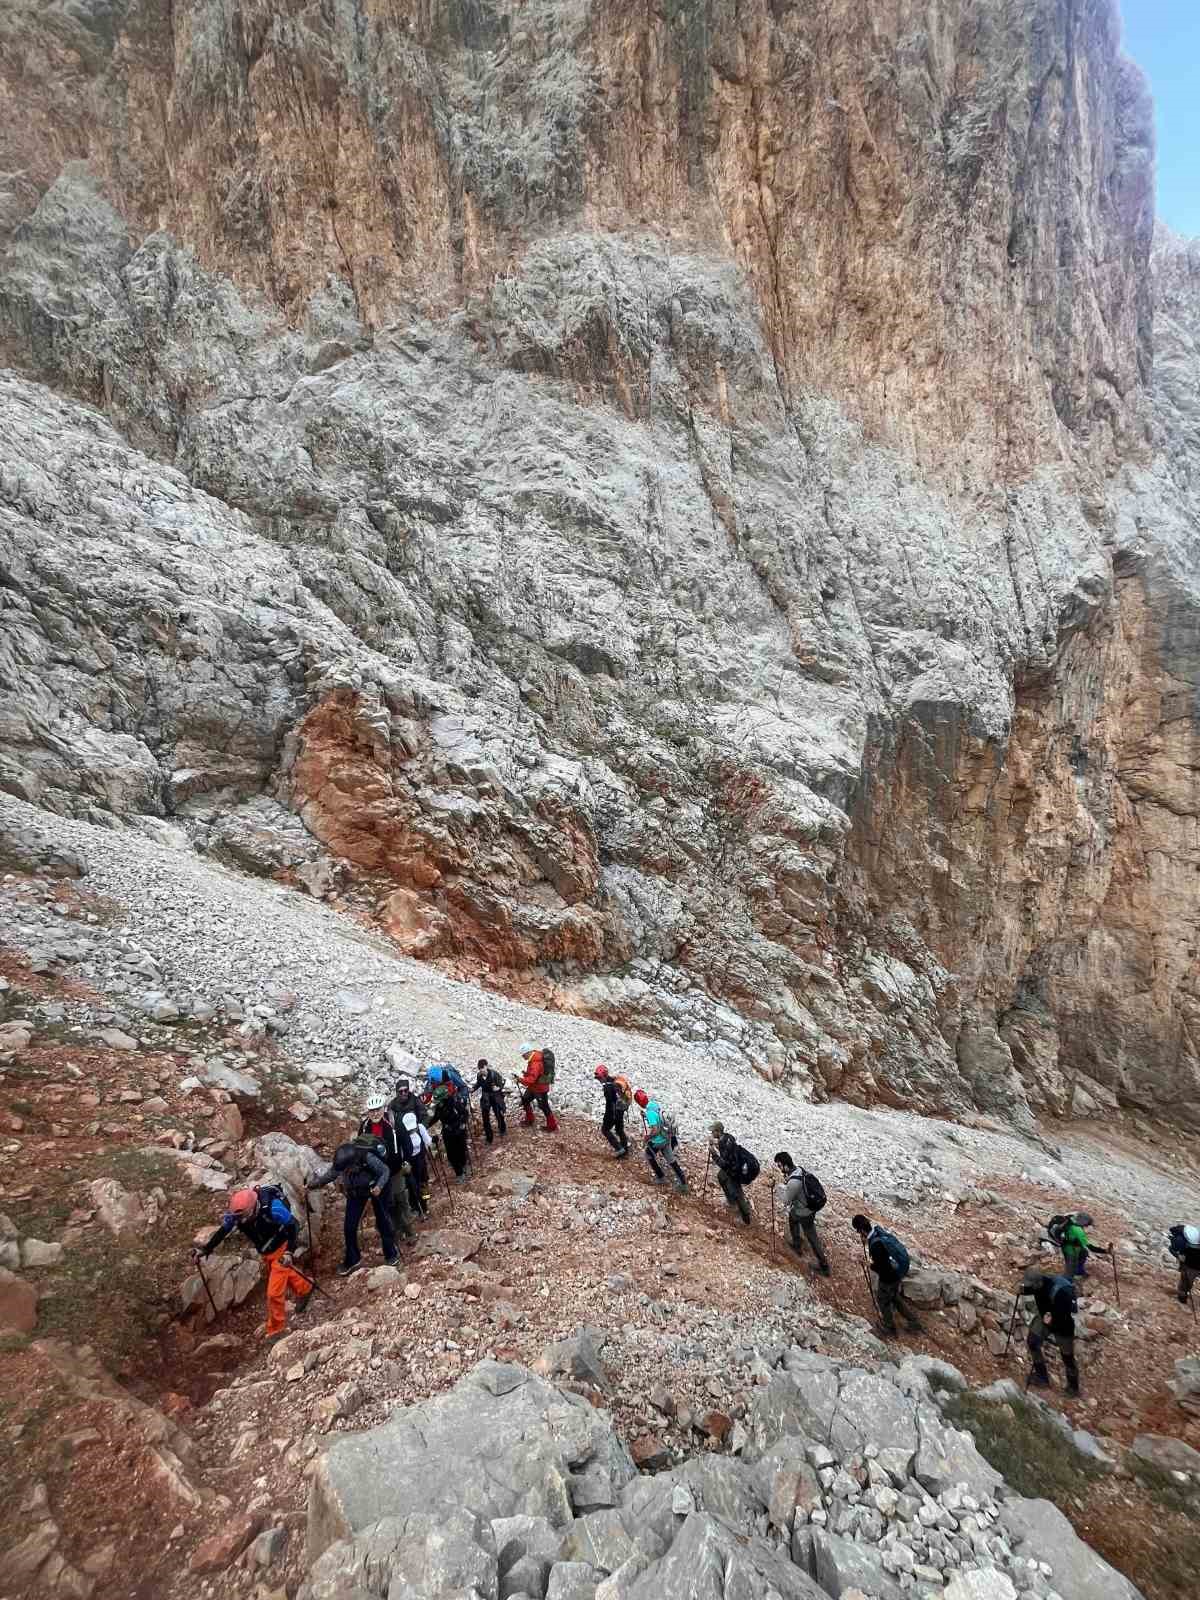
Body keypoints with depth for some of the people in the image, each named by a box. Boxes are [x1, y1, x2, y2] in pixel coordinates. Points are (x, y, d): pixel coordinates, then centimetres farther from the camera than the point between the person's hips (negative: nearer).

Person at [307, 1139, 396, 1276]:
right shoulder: (339, 1163, -28)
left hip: (374, 1188, -3)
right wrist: (311, 1184, -17)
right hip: (355, 1192, 3)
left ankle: (391, 1254, 26)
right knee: (349, 1227, 0)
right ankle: (352, 1260, 20)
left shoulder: (367, 1157, -39)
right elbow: (329, 1175, -8)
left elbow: (385, 1170, -26)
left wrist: (379, 1186, -41)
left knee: (383, 1222, 6)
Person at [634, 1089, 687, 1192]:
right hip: (667, 1137, 8)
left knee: (649, 1155, 20)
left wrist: (647, 1137, -13)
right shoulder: (654, 1103, -3)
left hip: (658, 1140, -8)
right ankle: (683, 1183, 21)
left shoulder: (650, 1112, -30)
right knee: (671, 1160, 18)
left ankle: (660, 1177, 31)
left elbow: (655, 1130, -31)